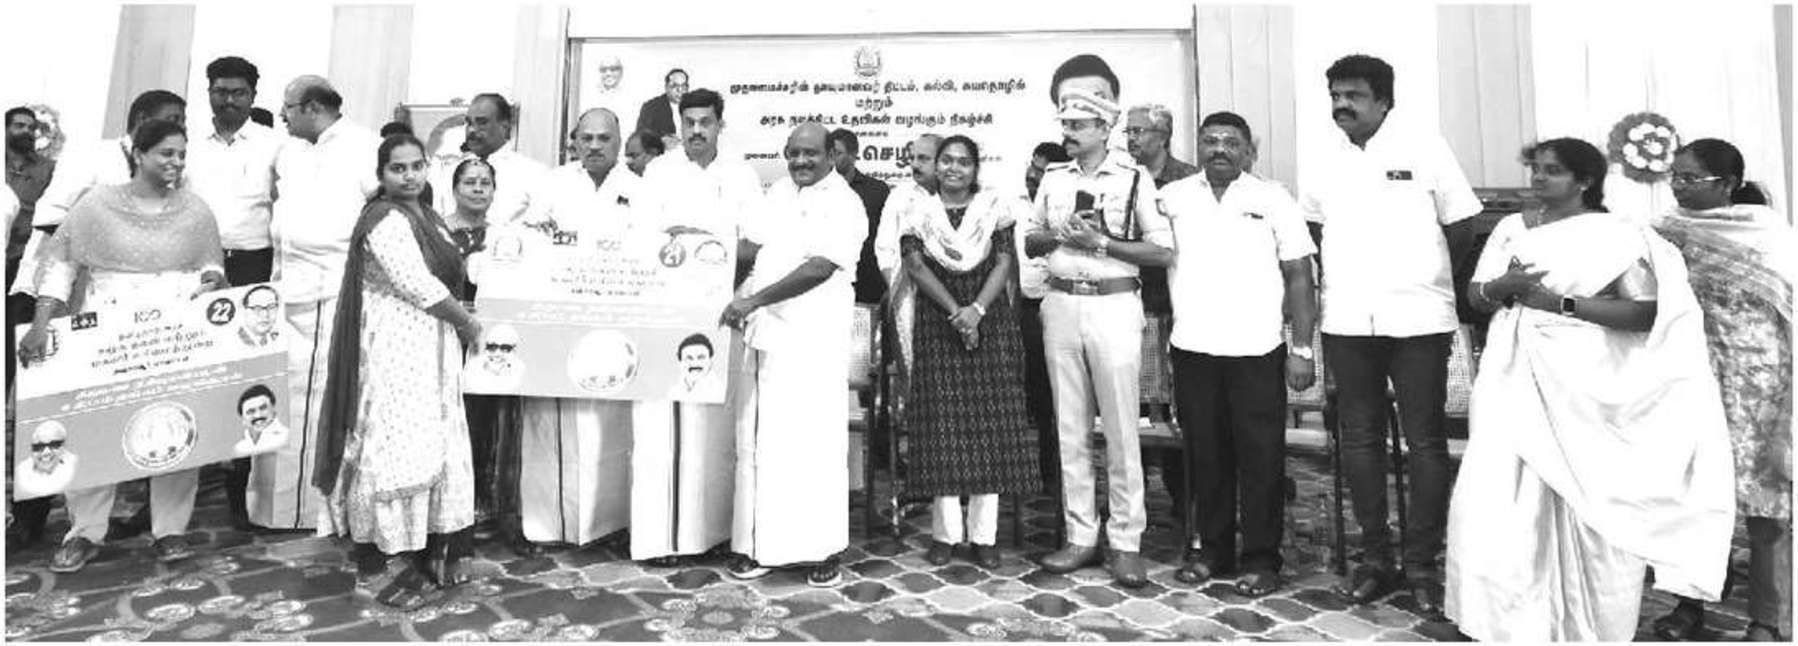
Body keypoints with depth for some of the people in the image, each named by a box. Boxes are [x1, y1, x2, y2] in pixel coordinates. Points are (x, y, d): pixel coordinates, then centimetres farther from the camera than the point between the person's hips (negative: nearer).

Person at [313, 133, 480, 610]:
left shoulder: (426, 216, 15)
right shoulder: (385, 220, -13)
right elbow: (418, 286, -20)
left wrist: (458, 324, 3)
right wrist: (467, 323, -10)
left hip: (430, 350, 9)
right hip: (394, 351, -9)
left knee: (432, 449, 12)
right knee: (392, 450, -4)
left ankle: (427, 554, 23)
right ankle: (372, 566, 6)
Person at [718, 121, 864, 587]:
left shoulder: (844, 205, -6)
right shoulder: (779, 191, 15)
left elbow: (819, 269, -18)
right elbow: (754, 246, 16)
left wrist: (754, 300, -22)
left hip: (812, 341, -6)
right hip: (764, 334, 6)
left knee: (814, 442, -3)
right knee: (756, 440, 7)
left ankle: (822, 550, 7)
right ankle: (758, 543, 17)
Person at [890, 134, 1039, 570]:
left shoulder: (995, 207, 6)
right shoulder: (920, 212, 7)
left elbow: (1004, 263, -2)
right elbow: (916, 267, -4)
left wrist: (977, 309, -17)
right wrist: (955, 311, -15)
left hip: (990, 321, 0)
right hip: (936, 323, 0)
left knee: (990, 420, -1)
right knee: (941, 420, -1)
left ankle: (984, 533, 6)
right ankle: (945, 532, 7)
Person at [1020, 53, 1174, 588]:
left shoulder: (1134, 178, -2)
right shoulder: (1053, 179, 11)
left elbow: (1164, 252, -5)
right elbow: (1029, 243, 17)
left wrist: (1102, 242, -14)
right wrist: (1057, 234, -4)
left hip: (1114, 305, -4)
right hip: (1061, 305, 4)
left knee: (1121, 429, -1)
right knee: (1070, 428, 8)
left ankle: (1125, 542, 9)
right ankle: (1080, 537, 17)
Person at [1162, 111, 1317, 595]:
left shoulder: (1273, 200, 3)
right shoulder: (1172, 197, 7)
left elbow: (1300, 277, 2)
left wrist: (1303, 349, -4)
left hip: (1257, 350, -2)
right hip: (1191, 348, 2)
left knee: (1261, 457, 2)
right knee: (1204, 454, 10)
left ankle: (1261, 559, 14)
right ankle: (1210, 549, 22)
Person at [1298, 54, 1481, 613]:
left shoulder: (1425, 148, 0)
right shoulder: (1328, 159, 10)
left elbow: (1463, 227, 1)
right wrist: (1319, 290, 9)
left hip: (1419, 317, -3)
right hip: (1347, 321, 3)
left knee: (1424, 442, 2)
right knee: (1359, 440, 7)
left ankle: (1422, 564, 11)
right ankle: (1375, 557, 18)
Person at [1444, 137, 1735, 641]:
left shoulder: (1615, 233, -2)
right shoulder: (1512, 228, 12)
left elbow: (1645, 311, -10)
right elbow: (1475, 295, 11)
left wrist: (1561, 302, -16)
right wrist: (1501, 287, -11)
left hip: (1581, 384, -4)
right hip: (1516, 380, 4)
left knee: (1586, 507, 1)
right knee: (1501, 502, 0)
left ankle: (1586, 626, 17)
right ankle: (1517, 620, 15)